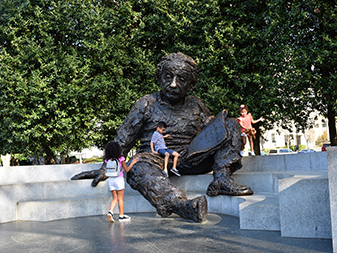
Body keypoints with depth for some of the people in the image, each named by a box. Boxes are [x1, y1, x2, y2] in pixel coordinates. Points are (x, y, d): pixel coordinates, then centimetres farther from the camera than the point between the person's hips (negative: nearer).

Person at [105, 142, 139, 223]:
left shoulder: (108, 160, 2)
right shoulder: (120, 158, -8)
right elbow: (126, 170, -1)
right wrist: (132, 163, 12)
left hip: (110, 179, 4)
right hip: (119, 179, -4)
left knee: (115, 198, 12)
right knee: (120, 198, 5)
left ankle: (110, 212, -9)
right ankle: (121, 215, 11)